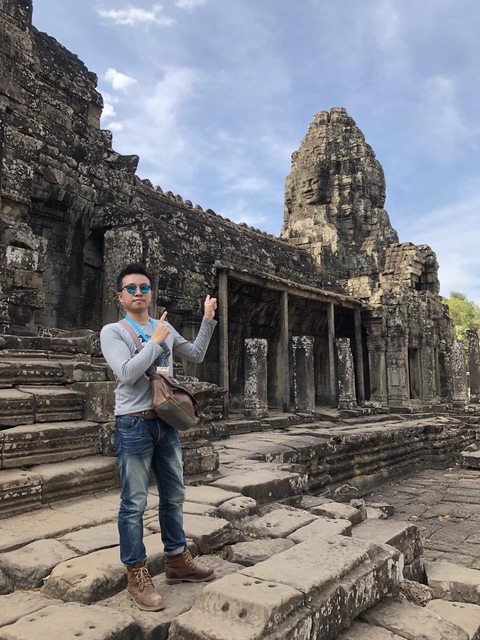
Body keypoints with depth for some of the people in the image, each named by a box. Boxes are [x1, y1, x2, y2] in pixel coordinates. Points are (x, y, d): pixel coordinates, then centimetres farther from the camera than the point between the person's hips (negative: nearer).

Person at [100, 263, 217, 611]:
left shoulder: (165, 328, 11)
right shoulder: (113, 331, -5)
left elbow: (196, 355, 19)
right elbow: (127, 373, -19)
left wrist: (208, 320, 11)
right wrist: (155, 341, -13)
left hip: (167, 423, 6)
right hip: (134, 425, -6)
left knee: (174, 496, 15)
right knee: (134, 503, 2)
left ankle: (177, 560, 31)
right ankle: (137, 575, 16)